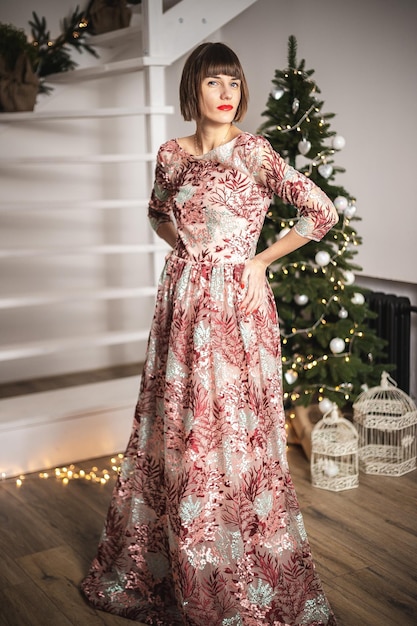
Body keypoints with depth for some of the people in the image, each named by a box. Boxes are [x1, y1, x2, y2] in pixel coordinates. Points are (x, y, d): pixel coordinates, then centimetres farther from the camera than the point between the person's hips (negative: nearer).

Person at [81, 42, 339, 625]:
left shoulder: (253, 152, -7)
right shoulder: (171, 153, 7)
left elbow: (322, 211, -8)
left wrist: (259, 259, -5)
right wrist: (186, 245, 6)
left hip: (236, 304, -4)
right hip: (183, 300, 5)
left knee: (235, 432, 1)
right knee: (176, 431, 12)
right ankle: (169, 568, 33)